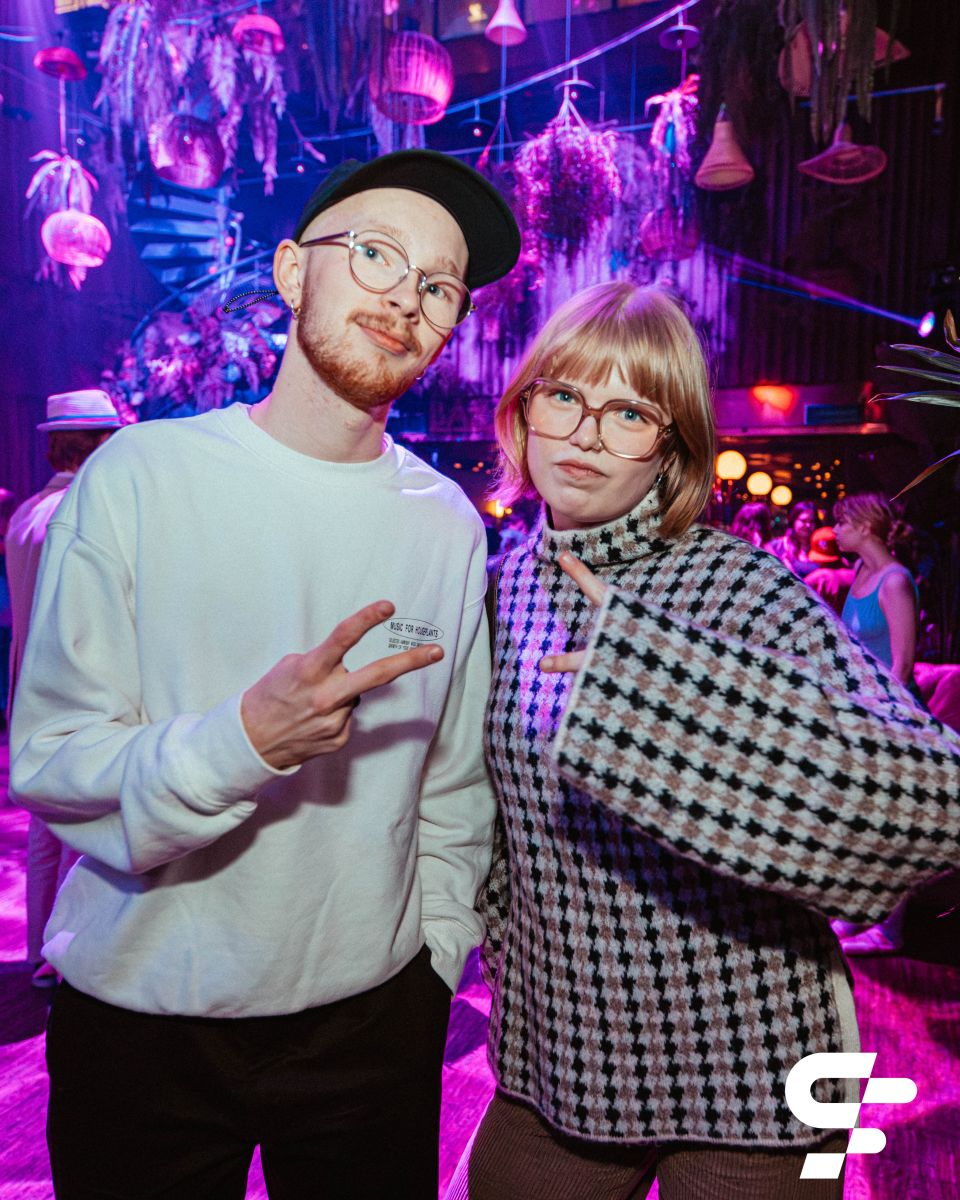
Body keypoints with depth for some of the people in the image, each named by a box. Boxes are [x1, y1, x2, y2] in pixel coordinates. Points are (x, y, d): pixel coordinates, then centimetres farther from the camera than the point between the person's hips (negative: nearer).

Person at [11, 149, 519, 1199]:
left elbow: (455, 790, 4)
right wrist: (242, 741, -28)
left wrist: (433, 960, 2)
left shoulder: (447, 523, -2)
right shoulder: (141, 474, -11)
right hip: (139, 1010, -2)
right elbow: (45, 767, -13)